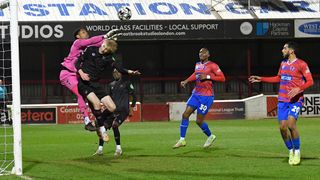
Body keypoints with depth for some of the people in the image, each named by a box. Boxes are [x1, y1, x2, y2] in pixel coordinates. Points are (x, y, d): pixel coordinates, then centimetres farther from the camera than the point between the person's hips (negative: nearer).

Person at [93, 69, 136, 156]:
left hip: (123, 110, -6)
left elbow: (134, 96, 4)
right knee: (104, 126, -6)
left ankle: (118, 148, -17)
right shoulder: (111, 85, 17)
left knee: (114, 125, -26)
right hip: (113, 110, 6)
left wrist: (131, 108, -1)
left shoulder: (126, 83, 2)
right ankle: (100, 149, 3)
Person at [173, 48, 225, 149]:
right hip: (196, 94, 7)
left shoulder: (212, 66, -8)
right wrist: (186, 81, 14)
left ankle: (210, 136, 22)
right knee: (185, 115, -5)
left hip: (206, 96, -7)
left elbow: (222, 78, -13)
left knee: (199, 121, -5)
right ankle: (182, 140, 1)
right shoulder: (197, 65, 12)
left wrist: (207, 77, -19)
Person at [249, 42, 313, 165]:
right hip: (282, 100, 6)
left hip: (296, 99, -6)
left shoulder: (301, 64, -6)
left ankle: (297, 152, -4)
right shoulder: (283, 63, 15)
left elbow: (310, 81, -10)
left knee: (291, 124, -20)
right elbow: (278, 78, 30)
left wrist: (299, 89, -26)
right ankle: (291, 152, 13)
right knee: (282, 126, -3)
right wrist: (261, 79, 27)